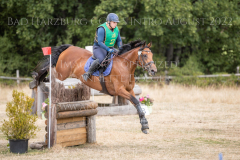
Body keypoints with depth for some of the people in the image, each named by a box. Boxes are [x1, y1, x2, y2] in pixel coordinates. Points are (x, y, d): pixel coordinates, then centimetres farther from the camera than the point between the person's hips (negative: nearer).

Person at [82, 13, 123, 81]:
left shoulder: (116, 29, 3)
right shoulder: (102, 29, -21)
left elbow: (119, 40, 11)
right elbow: (100, 42, -26)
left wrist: (120, 48, -9)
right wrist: (108, 50, -35)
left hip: (110, 48, 8)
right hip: (99, 48, -8)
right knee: (101, 59, -36)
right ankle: (88, 73, -24)